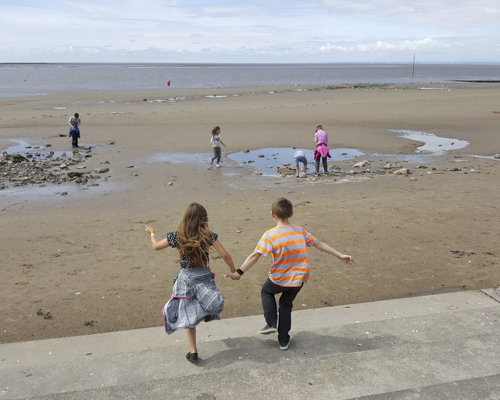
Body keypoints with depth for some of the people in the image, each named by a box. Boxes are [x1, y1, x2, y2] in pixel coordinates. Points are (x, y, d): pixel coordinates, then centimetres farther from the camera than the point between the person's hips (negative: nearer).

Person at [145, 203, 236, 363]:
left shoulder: (177, 236, -7)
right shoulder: (208, 235, -10)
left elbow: (156, 246, 6)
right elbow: (224, 255, -11)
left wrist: (152, 233, 26)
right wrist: (234, 270, 4)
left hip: (186, 278, 2)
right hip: (205, 277, -1)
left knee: (188, 315, 11)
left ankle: (193, 351, 15)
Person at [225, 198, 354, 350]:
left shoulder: (270, 235, -15)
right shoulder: (300, 231, 0)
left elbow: (255, 255, -20)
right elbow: (319, 244, 6)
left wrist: (239, 272, -18)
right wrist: (340, 256, 14)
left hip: (279, 279, -4)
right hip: (299, 279, 4)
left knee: (266, 292, 27)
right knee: (286, 304, 23)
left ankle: (271, 323, 13)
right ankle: (284, 341, 25)